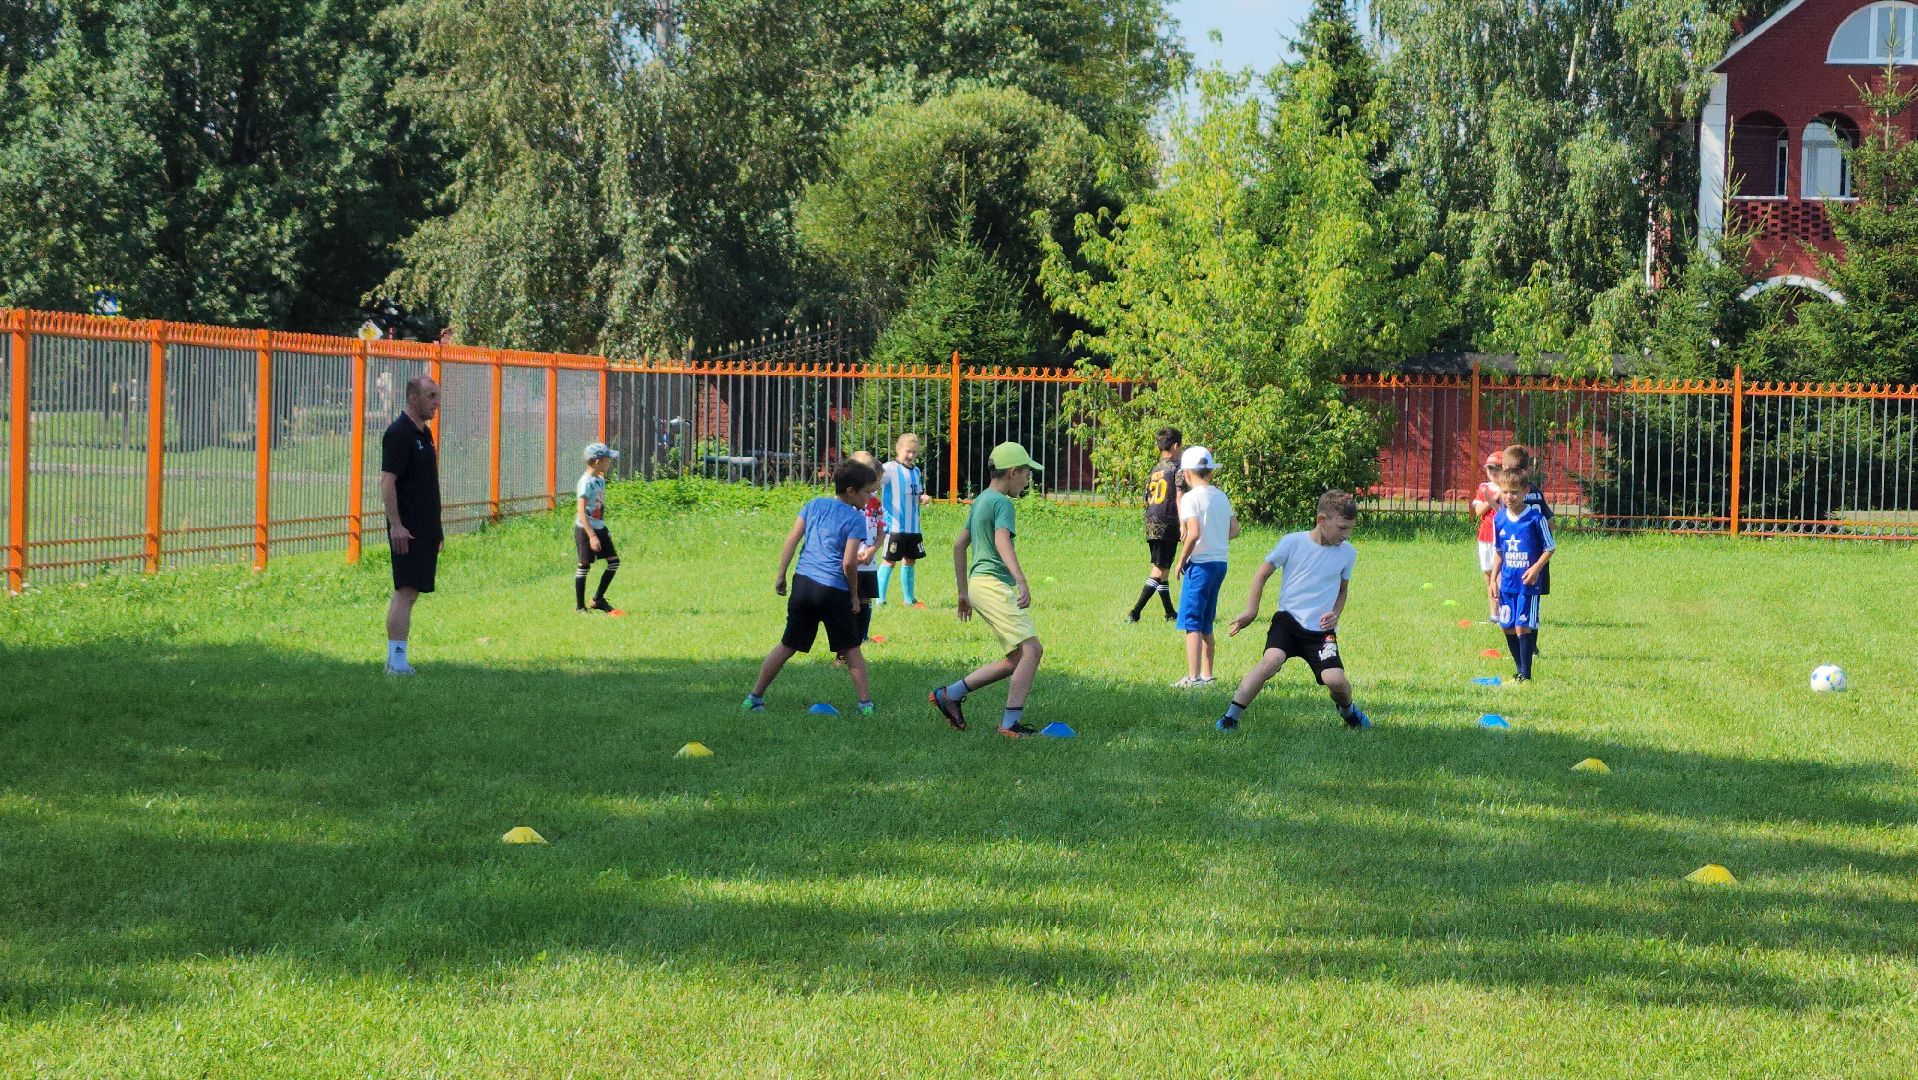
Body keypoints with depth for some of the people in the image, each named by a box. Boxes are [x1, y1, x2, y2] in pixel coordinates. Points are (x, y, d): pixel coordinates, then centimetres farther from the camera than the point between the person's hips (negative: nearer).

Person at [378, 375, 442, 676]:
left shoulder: (424, 433, 17)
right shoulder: (399, 433, -13)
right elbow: (387, 481, -19)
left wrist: (436, 527, 24)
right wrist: (395, 525, -24)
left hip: (425, 528, 9)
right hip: (407, 529, -9)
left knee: (407, 592, 10)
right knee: (406, 592, -11)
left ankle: (395, 658, 14)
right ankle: (397, 660, -12)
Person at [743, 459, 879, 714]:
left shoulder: (815, 505, 10)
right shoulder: (855, 519, -6)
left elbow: (792, 539, 7)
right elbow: (849, 562, -12)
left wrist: (781, 576, 12)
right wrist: (854, 596, 0)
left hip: (803, 582, 5)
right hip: (834, 591, -5)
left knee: (787, 646, 13)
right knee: (851, 650, 8)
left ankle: (755, 698, 14)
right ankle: (865, 703, 4)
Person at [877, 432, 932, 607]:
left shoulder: (916, 471, 13)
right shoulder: (890, 468, -8)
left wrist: (923, 498, 0)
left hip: (913, 526, 7)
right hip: (894, 526, -7)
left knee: (910, 561, 14)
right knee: (890, 562, -4)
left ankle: (908, 599, 25)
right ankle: (880, 600, 1)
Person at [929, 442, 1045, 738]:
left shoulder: (980, 500, 20)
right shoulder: (1002, 502, -8)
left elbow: (959, 545, 27)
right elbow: (1002, 542, -26)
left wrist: (964, 592, 31)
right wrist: (1022, 582, -38)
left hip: (979, 583, 10)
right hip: (994, 584, -10)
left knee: (1016, 660, 10)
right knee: (1032, 650, -14)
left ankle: (951, 694, 11)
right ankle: (1011, 723, -16)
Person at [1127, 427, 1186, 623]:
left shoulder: (1155, 469, 15)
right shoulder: (1177, 468, -6)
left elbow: (1148, 498, 16)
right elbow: (1179, 496, -15)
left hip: (1151, 523, 7)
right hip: (1167, 524, -7)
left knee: (1159, 568, 15)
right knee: (1160, 570, -5)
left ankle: (1170, 613, 22)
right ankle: (1135, 612, -14)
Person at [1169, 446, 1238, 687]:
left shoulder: (1191, 498, -12)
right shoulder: (1222, 497, 10)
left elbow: (1194, 533, -22)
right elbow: (1234, 531, 11)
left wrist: (1181, 560, -12)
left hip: (1200, 564, -8)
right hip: (1221, 562, 8)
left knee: (1192, 622, -6)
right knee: (1206, 624, 17)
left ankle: (1193, 677, -12)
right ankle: (1207, 675, 20)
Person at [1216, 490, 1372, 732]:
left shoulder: (1348, 553, 1)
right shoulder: (1292, 542, -8)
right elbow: (1263, 573, 4)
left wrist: (1335, 614, 0)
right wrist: (1251, 611, 3)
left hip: (1321, 629, 2)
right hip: (1288, 619, -2)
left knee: (1334, 679, -15)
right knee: (1272, 660, -30)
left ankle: (1348, 710, 22)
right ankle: (1231, 716, -21)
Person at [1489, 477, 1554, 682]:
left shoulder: (1536, 517, -9)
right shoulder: (1499, 519, 6)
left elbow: (1550, 548, -2)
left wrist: (1536, 568, -16)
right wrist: (1494, 581, 13)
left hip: (1528, 583, -5)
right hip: (1507, 582, 5)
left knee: (1523, 627, -9)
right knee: (1508, 627, 8)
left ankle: (1526, 675, -3)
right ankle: (1520, 671, 23)